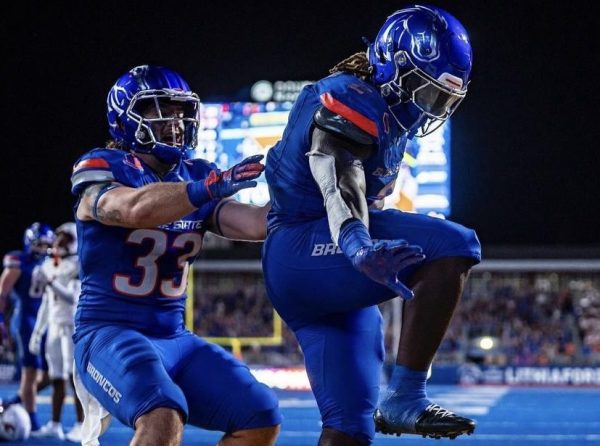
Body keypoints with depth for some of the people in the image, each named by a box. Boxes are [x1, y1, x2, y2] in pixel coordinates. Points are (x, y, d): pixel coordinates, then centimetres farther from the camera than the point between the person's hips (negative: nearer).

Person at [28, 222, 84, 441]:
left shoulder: (80, 266, -8)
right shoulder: (49, 266, 14)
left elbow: (73, 298, -18)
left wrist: (51, 282, -26)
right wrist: (37, 333, 17)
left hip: (74, 326, -6)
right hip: (55, 326, 6)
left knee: (76, 376, -10)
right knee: (57, 378, 6)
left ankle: (81, 426, -10)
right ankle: (55, 425, 10)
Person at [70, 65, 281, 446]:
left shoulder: (198, 177, 10)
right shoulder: (102, 172, -8)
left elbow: (257, 224, -3)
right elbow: (135, 209, -31)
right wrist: (209, 188, -44)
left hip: (173, 338, 7)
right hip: (109, 333, -7)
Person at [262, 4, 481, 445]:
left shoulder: (387, 116, 17)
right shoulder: (353, 101, -14)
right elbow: (339, 185, -32)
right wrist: (359, 247, -49)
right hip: (304, 249, -10)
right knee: (453, 248, -26)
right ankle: (405, 399, -26)